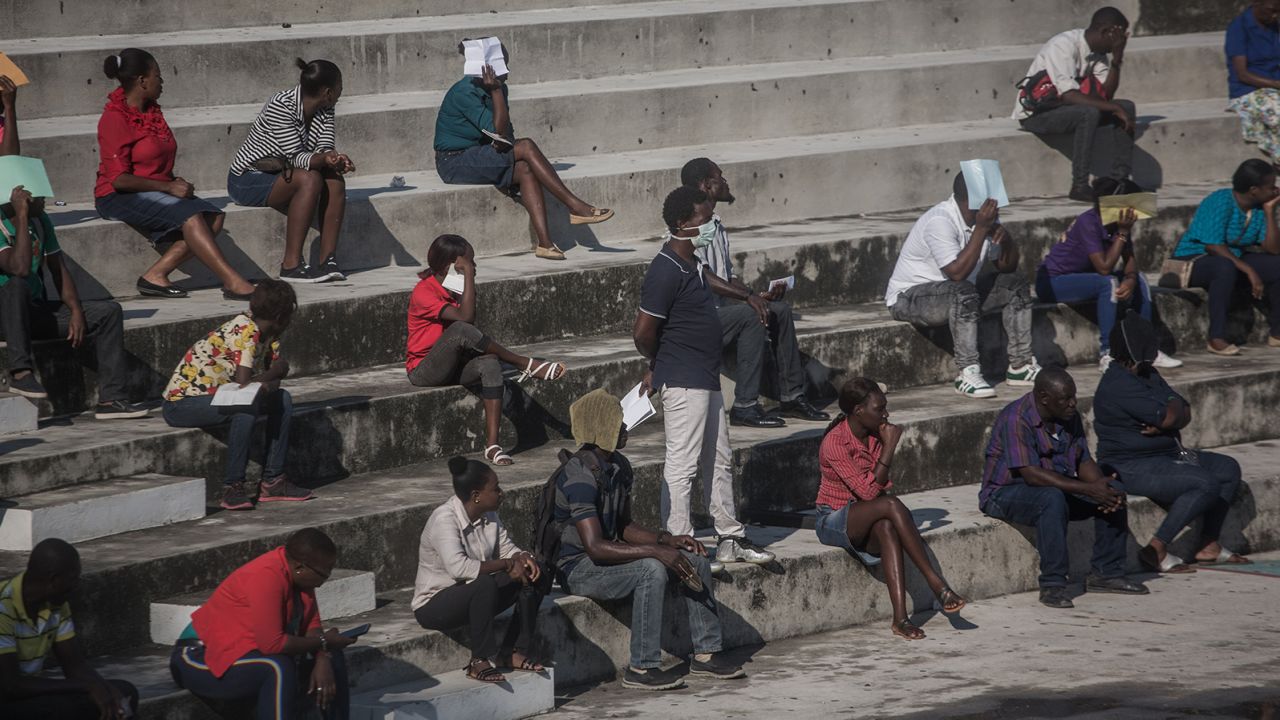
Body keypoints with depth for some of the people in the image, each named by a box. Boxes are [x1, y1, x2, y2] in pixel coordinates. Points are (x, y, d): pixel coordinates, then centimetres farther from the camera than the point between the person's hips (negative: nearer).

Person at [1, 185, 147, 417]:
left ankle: (111, 399, -9)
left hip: (34, 311, 8)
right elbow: (19, 268, -33)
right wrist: (21, 217, -29)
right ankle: (20, 371, -36)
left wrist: (76, 312, -5)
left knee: (108, 312, -4)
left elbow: (59, 270, 9)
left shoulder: (40, 221, 7)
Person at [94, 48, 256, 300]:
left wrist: (176, 182, 3)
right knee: (190, 216, -29)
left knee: (213, 217, -14)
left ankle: (155, 275, -21)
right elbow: (118, 179, -20)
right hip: (119, 197, -9)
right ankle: (233, 283, -34)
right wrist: (168, 187, -20)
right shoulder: (115, 119, -14)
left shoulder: (152, 111, 14)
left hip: (157, 192, 9)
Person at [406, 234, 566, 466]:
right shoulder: (423, 292, -15)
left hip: (453, 366, 7)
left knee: (490, 364, -28)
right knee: (461, 330, -34)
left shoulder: (455, 290, 12)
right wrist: (468, 275, -26)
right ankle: (527, 365, -24)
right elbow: (464, 317, -28)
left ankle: (492, 445, -36)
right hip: (423, 370, -7)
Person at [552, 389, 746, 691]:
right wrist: (655, 551, -31)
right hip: (577, 567, -9)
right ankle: (642, 668, -26)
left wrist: (668, 540, -2)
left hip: (608, 557, 9)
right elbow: (594, 546, -30)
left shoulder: (619, 467, 7)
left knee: (694, 559, 0)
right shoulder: (580, 476, -24)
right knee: (651, 569, -33)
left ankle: (706, 652, 4)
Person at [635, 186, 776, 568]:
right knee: (682, 464, -4)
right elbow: (643, 332, -21)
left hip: (706, 378, 10)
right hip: (683, 381, -10)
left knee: (719, 461, 16)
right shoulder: (667, 272, -20)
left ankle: (731, 538, 24)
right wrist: (659, 363, -3)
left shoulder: (692, 265, 11)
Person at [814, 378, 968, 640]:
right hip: (834, 520, -6)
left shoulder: (875, 435, 3)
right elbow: (868, 491, -26)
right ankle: (936, 583, -31)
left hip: (866, 517, 6)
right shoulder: (835, 443, -20)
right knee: (891, 505, -32)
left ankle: (900, 618, -42)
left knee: (886, 527, -32)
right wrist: (889, 447, -26)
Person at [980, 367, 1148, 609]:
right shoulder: (1016, 419, -25)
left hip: (1058, 486, 8)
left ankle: (1107, 573, -1)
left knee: (1114, 490, -8)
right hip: (1006, 492, -8)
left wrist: (1100, 483, -20)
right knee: (1053, 499, -38)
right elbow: (1032, 474, -31)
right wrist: (1088, 489, -33)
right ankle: (1052, 585, -32)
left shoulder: (1070, 418, 2)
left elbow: (1084, 461, 5)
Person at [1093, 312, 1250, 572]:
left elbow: (1184, 414, 7)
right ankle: (1157, 550, -21)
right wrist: (1174, 407, -1)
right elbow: (1168, 416, -25)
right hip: (1132, 469, -11)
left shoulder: (1148, 375, 13)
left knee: (1228, 469, 10)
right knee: (1206, 484, -26)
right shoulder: (1119, 384, -20)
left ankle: (1208, 545, 12)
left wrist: (1167, 419, -16)